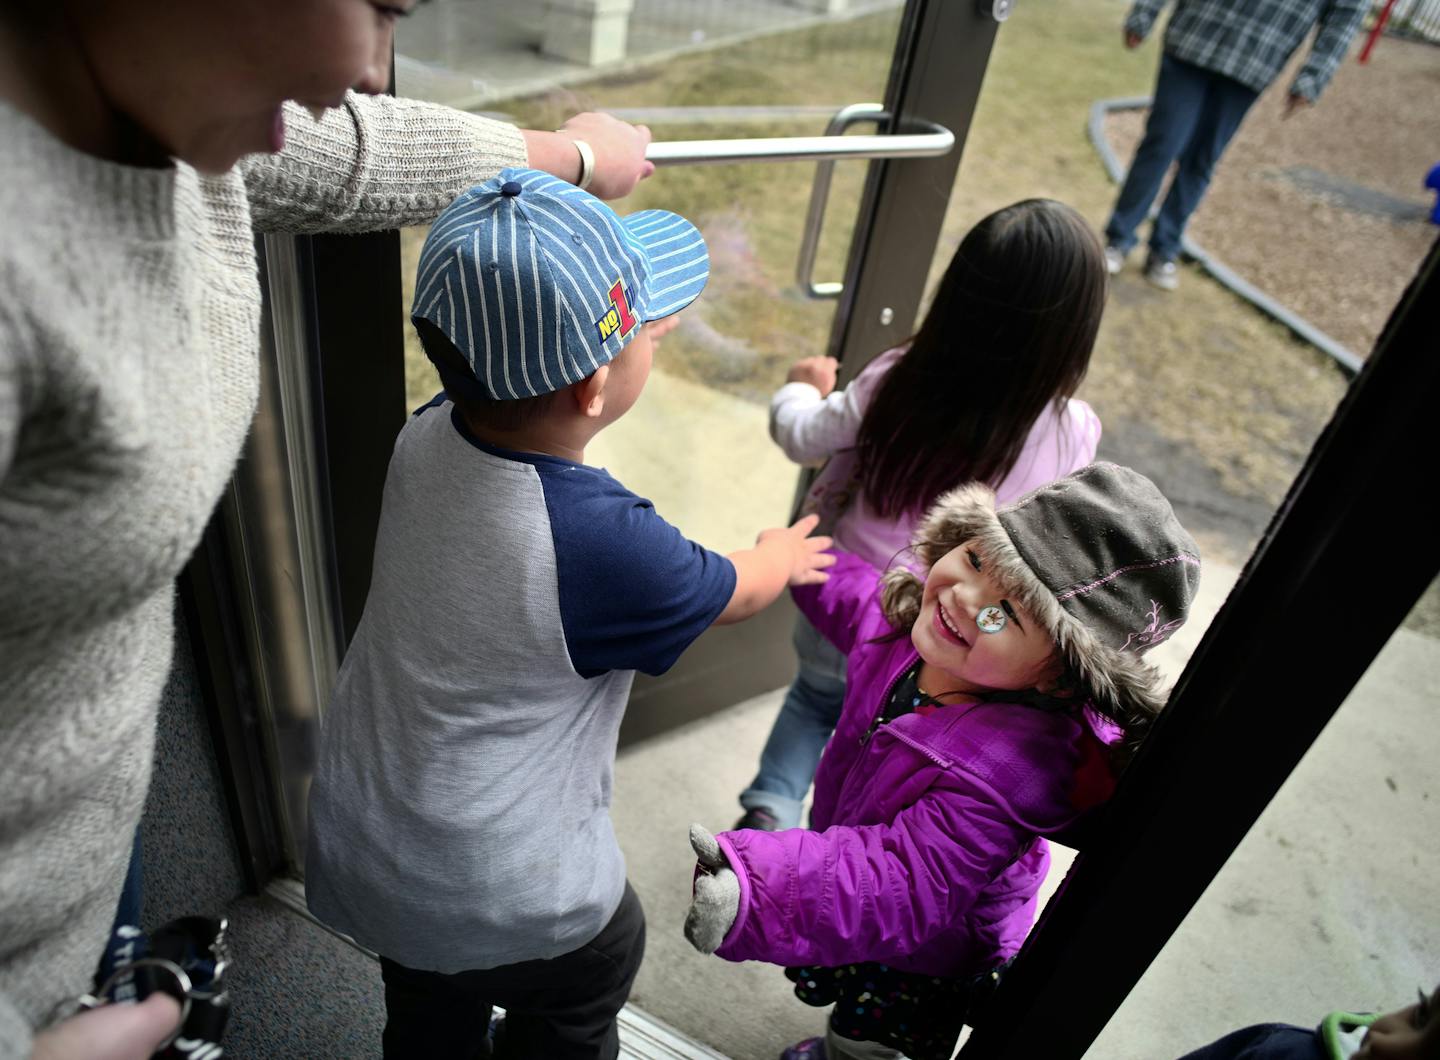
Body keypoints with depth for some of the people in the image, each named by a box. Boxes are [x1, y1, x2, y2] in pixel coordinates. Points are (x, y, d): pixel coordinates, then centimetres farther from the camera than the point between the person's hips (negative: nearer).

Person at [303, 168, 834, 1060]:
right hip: (498, 908, -6)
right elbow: (735, 592, -12)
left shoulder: (428, 435, -16)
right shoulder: (608, 545, -34)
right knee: (603, 961, 28)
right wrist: (784, 554, 11)